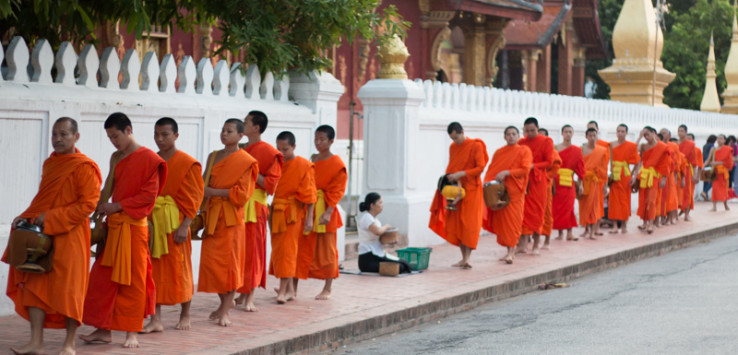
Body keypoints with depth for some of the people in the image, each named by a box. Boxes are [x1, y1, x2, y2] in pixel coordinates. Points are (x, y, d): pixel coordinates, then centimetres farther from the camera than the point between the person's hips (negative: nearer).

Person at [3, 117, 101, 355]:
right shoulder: (50, 164, 14)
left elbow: (87, 204, -15)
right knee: (35, 284, 3)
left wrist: (52, 218, -18)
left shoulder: (85, 167, -9)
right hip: (42, 235, 7)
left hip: (69, 237, -7)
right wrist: (26, 217, 4)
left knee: (69, 288, -1)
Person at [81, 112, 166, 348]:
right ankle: (104, 330, 12)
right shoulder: (116, 158, 13)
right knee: (102, 278, 5)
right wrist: (104, 206, 5)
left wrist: (116, 206, -15)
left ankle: (131, 333, 7)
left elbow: (149, 196, -13)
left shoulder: (148, 159, -9)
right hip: (113, 225, 7)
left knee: (132, 281, 0)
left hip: (134, 226, -7)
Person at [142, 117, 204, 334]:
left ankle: (185, 316, 19)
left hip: (174, 223, -4)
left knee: (179, 269, 4)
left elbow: (193, 198, -7)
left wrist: (184, 226, -14)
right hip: (151, 222, 4)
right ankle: (156, 320, 4)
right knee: (154, 270, 2)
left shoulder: (188, 164, -5)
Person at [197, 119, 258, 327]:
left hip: (230, 217, -6)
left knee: (228, 261, -5)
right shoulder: (213, 157, 14)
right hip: (212, 216, 6)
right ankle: (225, 303, 21)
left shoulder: (245, 161, -6)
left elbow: (242, 193, -12)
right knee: (210, 261, 4)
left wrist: (213, 192, -14)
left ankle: (225, 311, 0)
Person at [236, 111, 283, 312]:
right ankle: (242, 294, 14)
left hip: (255, 206, -7)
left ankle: (250, 298, -5)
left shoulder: (269, 153, -6)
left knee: (253, 250, -5)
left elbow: (270, 184, -11)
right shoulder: (243, 151, 16)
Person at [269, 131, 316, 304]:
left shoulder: (304, 166, -7)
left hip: (293, 212, -6)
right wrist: (271, 212, 2)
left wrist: (309, 218, -10)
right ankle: (290, 290, 15)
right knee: (278, 250, 8)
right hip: (276, 211, 6)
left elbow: (309, 194, -7)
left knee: (287, 250, -8)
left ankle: (283, 290, -6)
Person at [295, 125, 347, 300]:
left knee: (326, 249, 1)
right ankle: (293, 287, 6)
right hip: (307, 207, 6)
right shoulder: (312, 159, 14)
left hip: (324, 208, -6)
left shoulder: (337, 164, -6)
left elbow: (337, 191, -10)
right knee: (302, 247, 3)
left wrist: (328, 212, -20)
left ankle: (327, 290, 8)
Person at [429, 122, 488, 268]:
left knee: (469, 223, -10)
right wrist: (447, 177, 0)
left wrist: (461, 174, -20)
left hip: (471, 190, -6)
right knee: (456, 224, 1)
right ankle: (464, 258, 7)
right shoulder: (452, 147, 12)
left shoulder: (476, 145, -7)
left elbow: (480, 167, -12)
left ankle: (467, 258, -13)